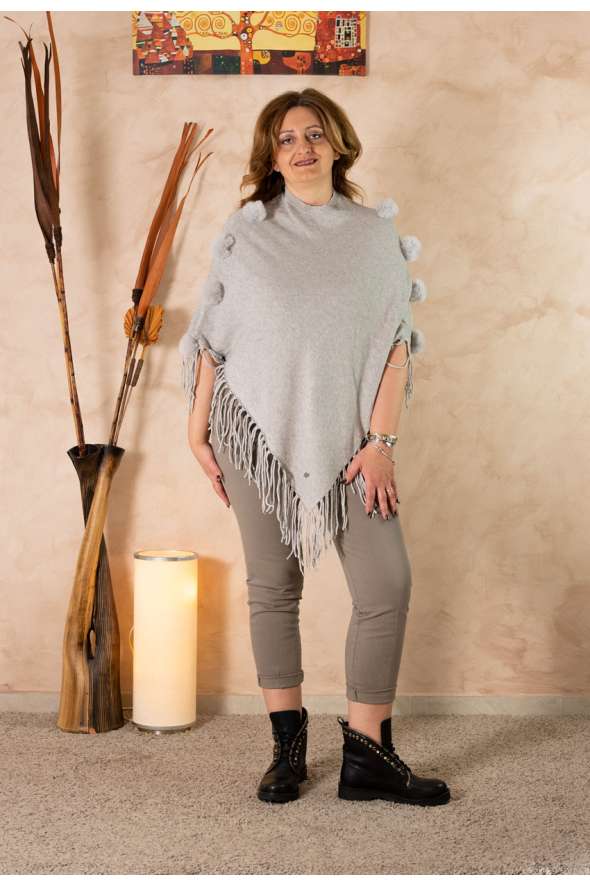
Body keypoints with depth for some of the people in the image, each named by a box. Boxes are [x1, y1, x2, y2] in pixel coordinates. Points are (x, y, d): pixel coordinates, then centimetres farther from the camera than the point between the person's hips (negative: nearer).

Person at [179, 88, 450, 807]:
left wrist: (382, 440, -6)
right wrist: (198, 431, 4)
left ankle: (366, 757, 4)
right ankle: (288, 748, 17)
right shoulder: (244, 231, 7)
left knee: (388, 585, -8)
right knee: (272, 586, 4)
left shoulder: (376, 235, 8)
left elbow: (395, 343, 3)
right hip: (257, 429, 0)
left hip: (346, 437, 1)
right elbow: (212, 337, 8)